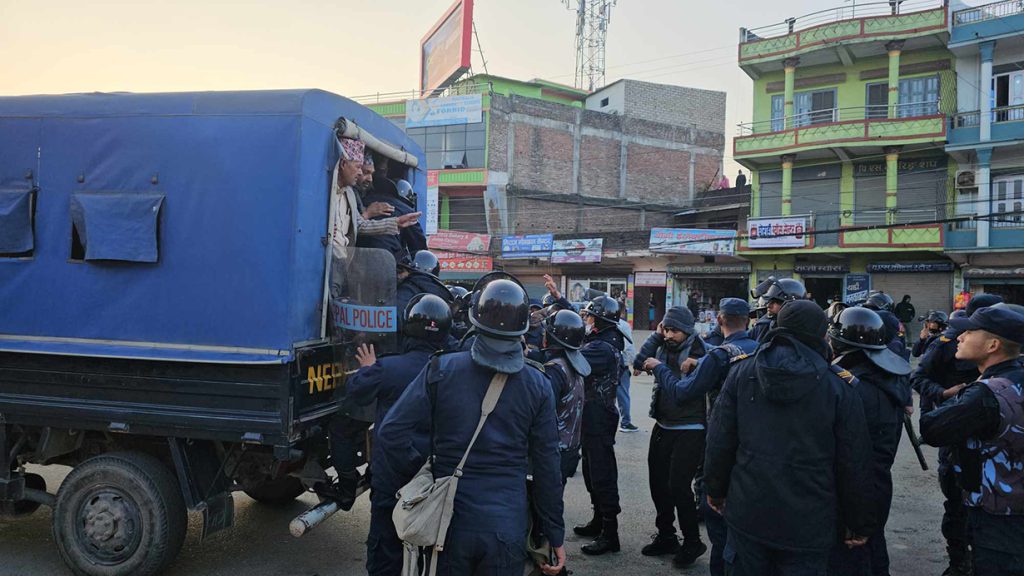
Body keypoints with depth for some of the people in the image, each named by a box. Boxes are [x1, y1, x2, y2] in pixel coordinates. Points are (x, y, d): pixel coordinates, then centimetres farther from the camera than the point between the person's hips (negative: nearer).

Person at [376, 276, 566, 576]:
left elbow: (391, 432, -12)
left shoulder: (441, 369, -9)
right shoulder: (537, 385, -6)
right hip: (508, 528, 1)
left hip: (449, 523, 0)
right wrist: (555, 536, 6)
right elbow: (546, 466, -2)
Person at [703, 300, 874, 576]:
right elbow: (854, 463, -4)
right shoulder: (838, 387, -9)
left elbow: (719, 440, -1)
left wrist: (715, 489, 14)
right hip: (807, 525, -2)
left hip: (747, 514, 2)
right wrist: (859, 524, 8)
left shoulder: (741, 372, -4)